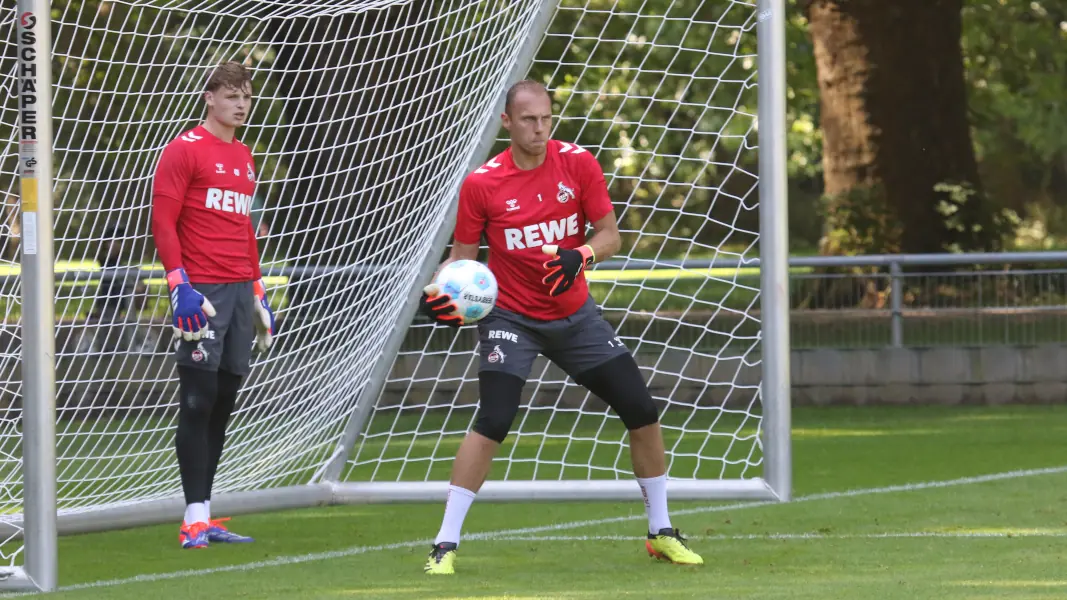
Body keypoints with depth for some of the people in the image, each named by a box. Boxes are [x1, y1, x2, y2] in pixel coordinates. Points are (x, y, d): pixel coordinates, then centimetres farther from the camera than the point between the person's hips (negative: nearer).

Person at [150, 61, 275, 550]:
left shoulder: (243, 158, 19)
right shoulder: (184, 150, -3)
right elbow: (162, 221, -9)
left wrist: (258, 294, 23)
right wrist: (179, 285, -17)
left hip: (239, 290, 7)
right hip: (201, 292, -7)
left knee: (223, 403, 6)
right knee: (198, 402, -8)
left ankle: (204, 517, 10)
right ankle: (195, 518, -7)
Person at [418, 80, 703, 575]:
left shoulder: (578, 164, -7)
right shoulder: (481, 184, -11)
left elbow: (610, 235, -5)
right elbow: (462, 255, -2)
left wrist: (580, 255, -26)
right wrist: (439, 293, -22)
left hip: (574, 314, 3)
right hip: (510, 317, -3)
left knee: (641, 410, 1)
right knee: (493, 422, -21)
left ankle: (661, 533, 18)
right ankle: (445, 545, -14)